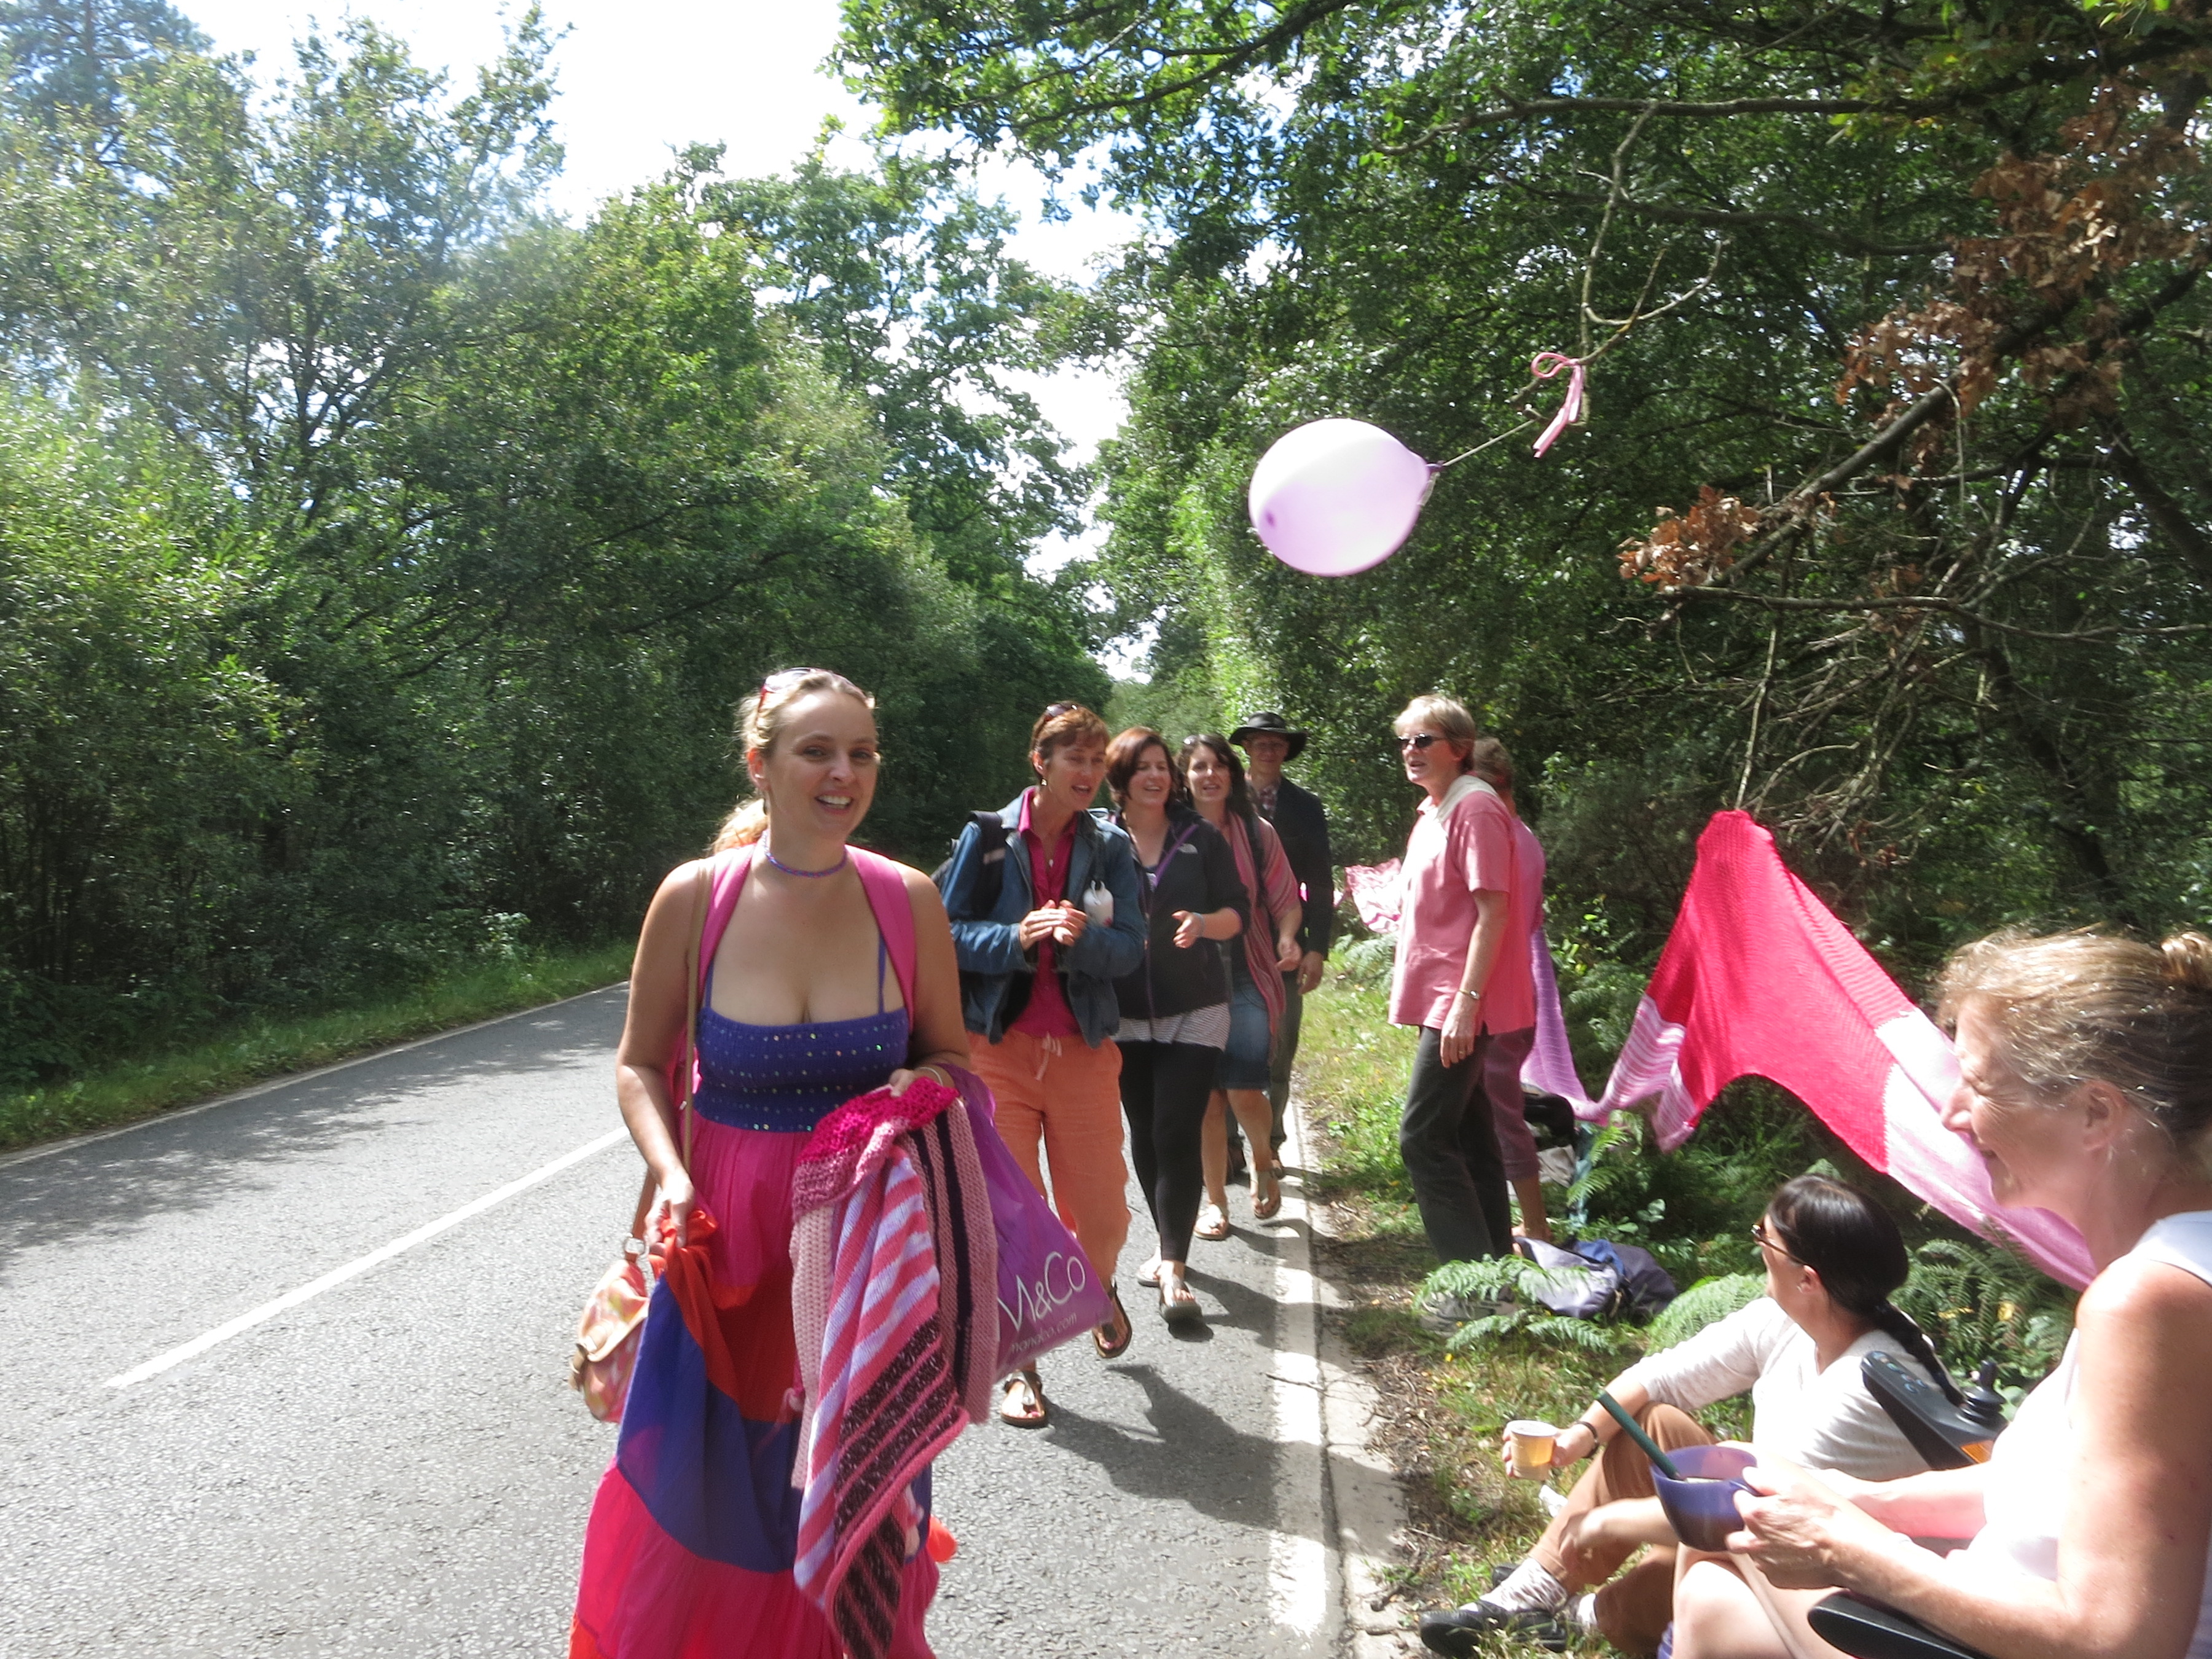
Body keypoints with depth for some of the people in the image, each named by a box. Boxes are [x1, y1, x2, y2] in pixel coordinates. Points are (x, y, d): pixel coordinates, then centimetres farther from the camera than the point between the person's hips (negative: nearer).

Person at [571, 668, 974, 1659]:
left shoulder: (908, 899, -8)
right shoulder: (694, 898, -10)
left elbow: (951, 1058, 5)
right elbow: (640, 1066, 1)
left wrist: (921, 1087, -16)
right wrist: (671, 1176, -14)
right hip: (731, 1231, 0)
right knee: (713, 1474, 12)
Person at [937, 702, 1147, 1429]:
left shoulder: (1109, 847, 3)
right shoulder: (988, 837, -3)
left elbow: (1130, 947, -3)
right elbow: (949, 932, -5)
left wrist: (1085, 936, -24)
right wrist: (1017, 938, -22)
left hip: (1083, 1050, 2)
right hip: (999, 1048, -1)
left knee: (1101, 1217, 3)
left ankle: (1098, 1287, 40)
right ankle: (1019, 1367, 22)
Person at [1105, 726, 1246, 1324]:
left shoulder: (1202, 837, 2)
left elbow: (1237, 914, 3)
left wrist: (1204, 923, -18)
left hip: (1195, 1011, -1)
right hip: (1127, 1013, 2)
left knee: (1177, 1133, -10)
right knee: (1144, 1132, 12)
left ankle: (1173, 1269, -5)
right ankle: (1169, 1246, 30)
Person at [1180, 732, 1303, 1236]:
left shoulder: (1257, 833, 3)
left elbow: (1286, 900, 4)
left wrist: (1288, 938, -14)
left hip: (1247, 977, 0)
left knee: (1245, 1095, -7)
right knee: (1206, 1098, 4)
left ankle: (1263, 1160, 26)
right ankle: (1215, 1200, 21)